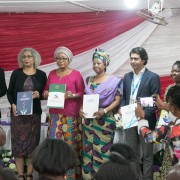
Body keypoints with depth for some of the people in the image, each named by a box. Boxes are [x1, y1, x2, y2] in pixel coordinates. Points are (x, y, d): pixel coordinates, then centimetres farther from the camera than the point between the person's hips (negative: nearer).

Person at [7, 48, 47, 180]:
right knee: (18, 142, -2)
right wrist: (13, 104, -11)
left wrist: (39, 95, -13)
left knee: (32, 143, 2)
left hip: (34, 113, 0)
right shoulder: (16, 73, 5)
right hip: (18, 113, 0)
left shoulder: (41, 75, 5)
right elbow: (10, 92, 5)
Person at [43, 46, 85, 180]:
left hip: (71, 114, -3)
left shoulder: (76, 74, -1)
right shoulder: (52, 74, 11)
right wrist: (46, 94, -4)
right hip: (55, 113, 3)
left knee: (70, 142, -1)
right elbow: (46, 90, 18)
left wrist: (73, 95, -17)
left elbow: (82, 93, 0)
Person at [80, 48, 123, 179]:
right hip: (89, 120, 5)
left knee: (102, 150, -4)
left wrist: (104, 111, -20)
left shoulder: (114, 81, -4)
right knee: (88, 149, 6)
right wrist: (82, 109, -6)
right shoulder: (88, 80, 11)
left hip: (105, 120, -5)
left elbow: (117, 100, -7)